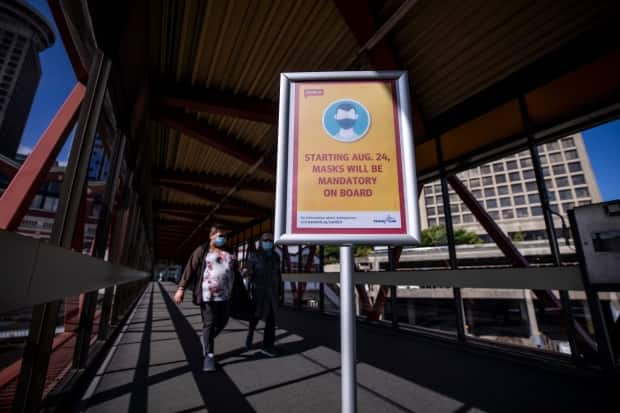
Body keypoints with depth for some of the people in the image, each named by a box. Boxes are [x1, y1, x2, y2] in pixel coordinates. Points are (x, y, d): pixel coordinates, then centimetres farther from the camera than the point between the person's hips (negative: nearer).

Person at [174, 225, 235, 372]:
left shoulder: (229, 254, 13)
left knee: (222, 323, 12)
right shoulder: (202, 251, 0)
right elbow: (190, 269, -3)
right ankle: (209, 355, 14)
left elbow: (235, 273, 18)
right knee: (209, 324, 0)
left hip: (225, 295, 5)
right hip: (208, 295, -5)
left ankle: (206, 340, 38)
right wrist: (182, 288, -10)